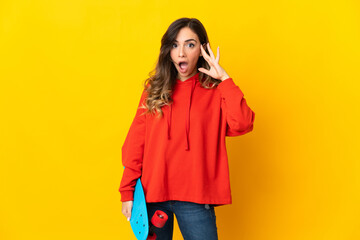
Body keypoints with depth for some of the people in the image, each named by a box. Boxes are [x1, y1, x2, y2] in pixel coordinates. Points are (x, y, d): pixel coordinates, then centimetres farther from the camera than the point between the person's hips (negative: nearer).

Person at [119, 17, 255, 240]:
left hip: (195, 198, -2)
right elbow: (136, 141, 3)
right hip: (152, 195, 2)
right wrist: (128, 192, -2)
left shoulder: (215, 91, 0)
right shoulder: (155, 89, 6)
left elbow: (242, 124, -18)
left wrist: (224, 78, -14)